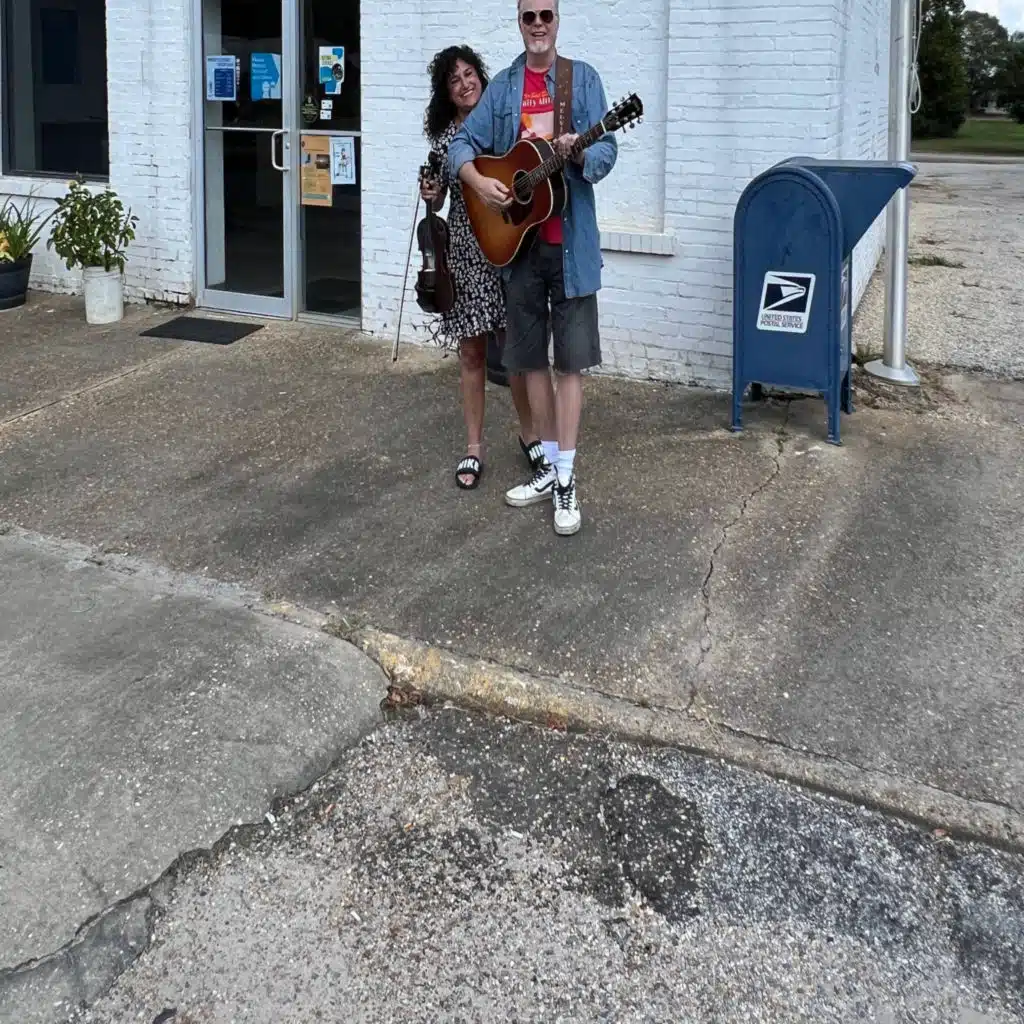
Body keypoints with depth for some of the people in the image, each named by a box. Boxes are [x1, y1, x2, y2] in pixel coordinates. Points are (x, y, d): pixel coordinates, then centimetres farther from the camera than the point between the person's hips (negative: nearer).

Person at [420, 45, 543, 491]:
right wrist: (430, 196, -8)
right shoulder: (442, 136, 5)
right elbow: (437, 198, 12)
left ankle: (529, 432, 22)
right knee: (471, 352, 6)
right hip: (464, 250, 1)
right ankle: (474, 446, 15)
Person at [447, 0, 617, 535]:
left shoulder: (583, 78, 1)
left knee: (570, 361, -3)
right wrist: (477, 181, -15)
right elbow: (462, 143, 5)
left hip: (570, 241, -3)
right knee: (531, 358, 10)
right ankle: (549, 463, 23)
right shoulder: (502, 86, 9)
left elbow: (606, 150, -5)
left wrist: (578, 153, -27)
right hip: (518, 240, 3)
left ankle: (566, 477, 2)